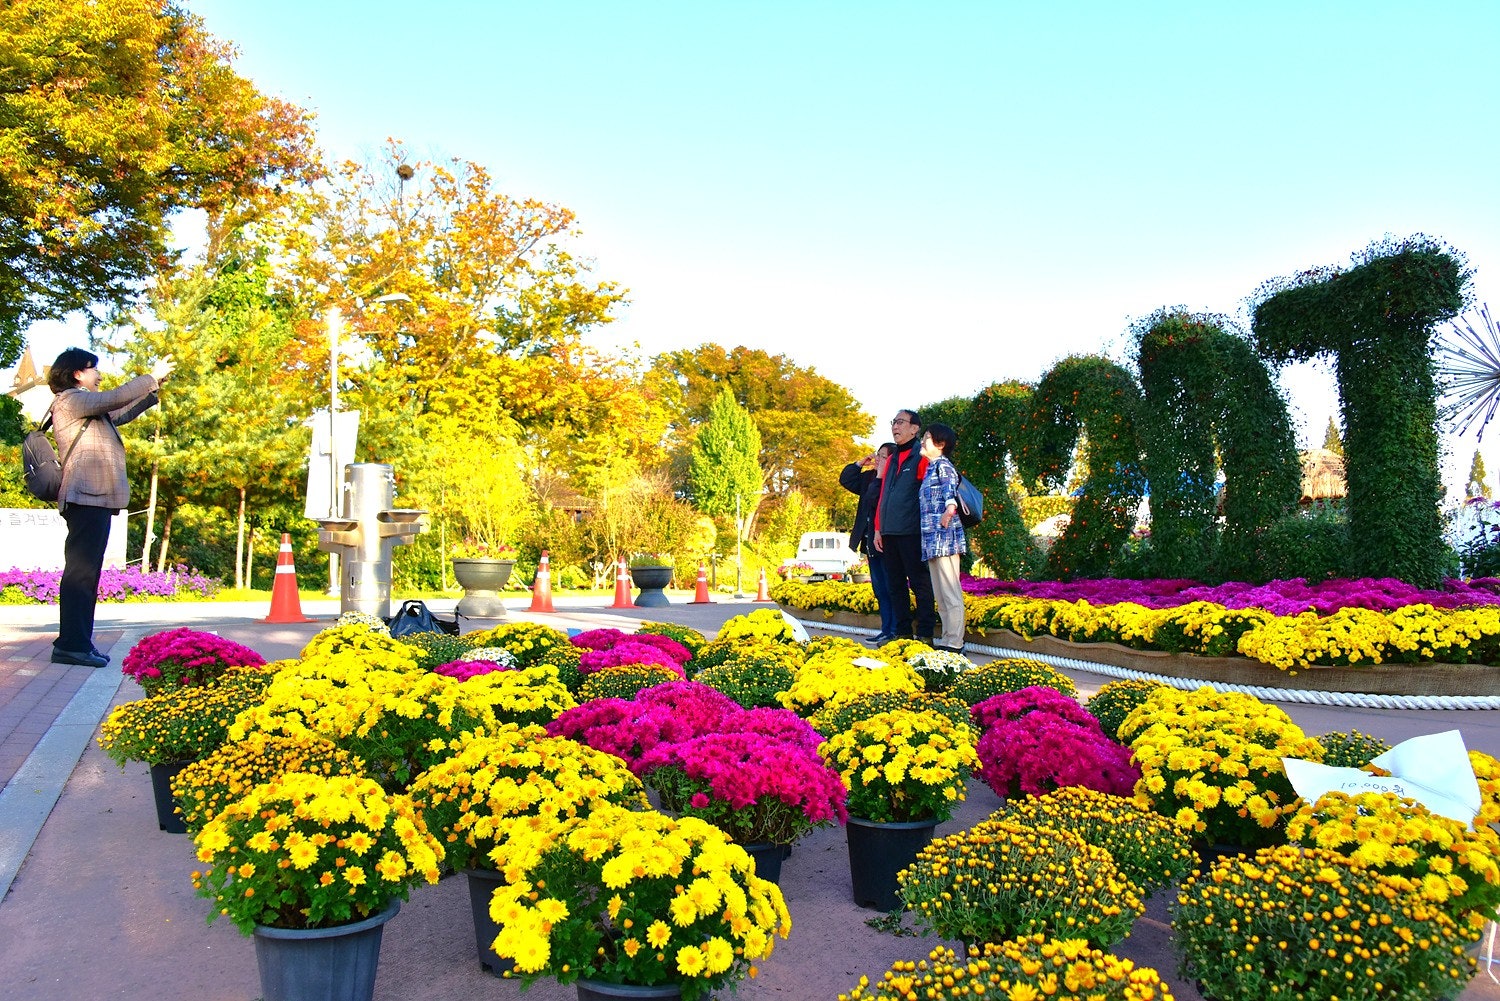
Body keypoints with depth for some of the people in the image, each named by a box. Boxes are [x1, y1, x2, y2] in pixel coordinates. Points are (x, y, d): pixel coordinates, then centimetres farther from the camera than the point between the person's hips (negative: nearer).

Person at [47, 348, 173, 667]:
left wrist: (154, 390, 25)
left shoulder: (83, 403, 23)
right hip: (86, 498, -11)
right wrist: (152, 378, -7)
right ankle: (71, 644, -13)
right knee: (81, 571, -12)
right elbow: (113, 399, -16)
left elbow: (120, 414, 31)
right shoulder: (69, 399, -5)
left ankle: (76, 643, 16)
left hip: (96, 500, 11)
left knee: (86, 572, 11)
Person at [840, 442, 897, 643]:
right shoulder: (869, 477, 12)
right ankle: (887, 630, 18)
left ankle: (894, 632, -1)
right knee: (879, 589, 12)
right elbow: (846, 480, 20)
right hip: (872, 542, 10)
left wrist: (879, 477, -18)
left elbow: (875, 501, -26)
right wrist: (861, 462, 10)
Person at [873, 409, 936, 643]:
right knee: (895, 585, 9)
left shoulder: (921, 457, -2)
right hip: (890, 534, 8)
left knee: (920, 584, -4)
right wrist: (878, 529, 15)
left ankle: (925, 634, -1)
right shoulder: (891, 460, 21)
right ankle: (902, 633, 14)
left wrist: (925, 528, -13)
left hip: (911, 533, -8)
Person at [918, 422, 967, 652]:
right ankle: (948, 640, 16)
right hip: (932, 538, 10)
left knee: (950, 593, -9)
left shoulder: (942, 464, -5)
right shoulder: (930, 467, 22)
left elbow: (950, 484, -27)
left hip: (944, 535, -10)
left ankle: (955, 643, -9)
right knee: (941, 595, 12)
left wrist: (950, 506, -46)